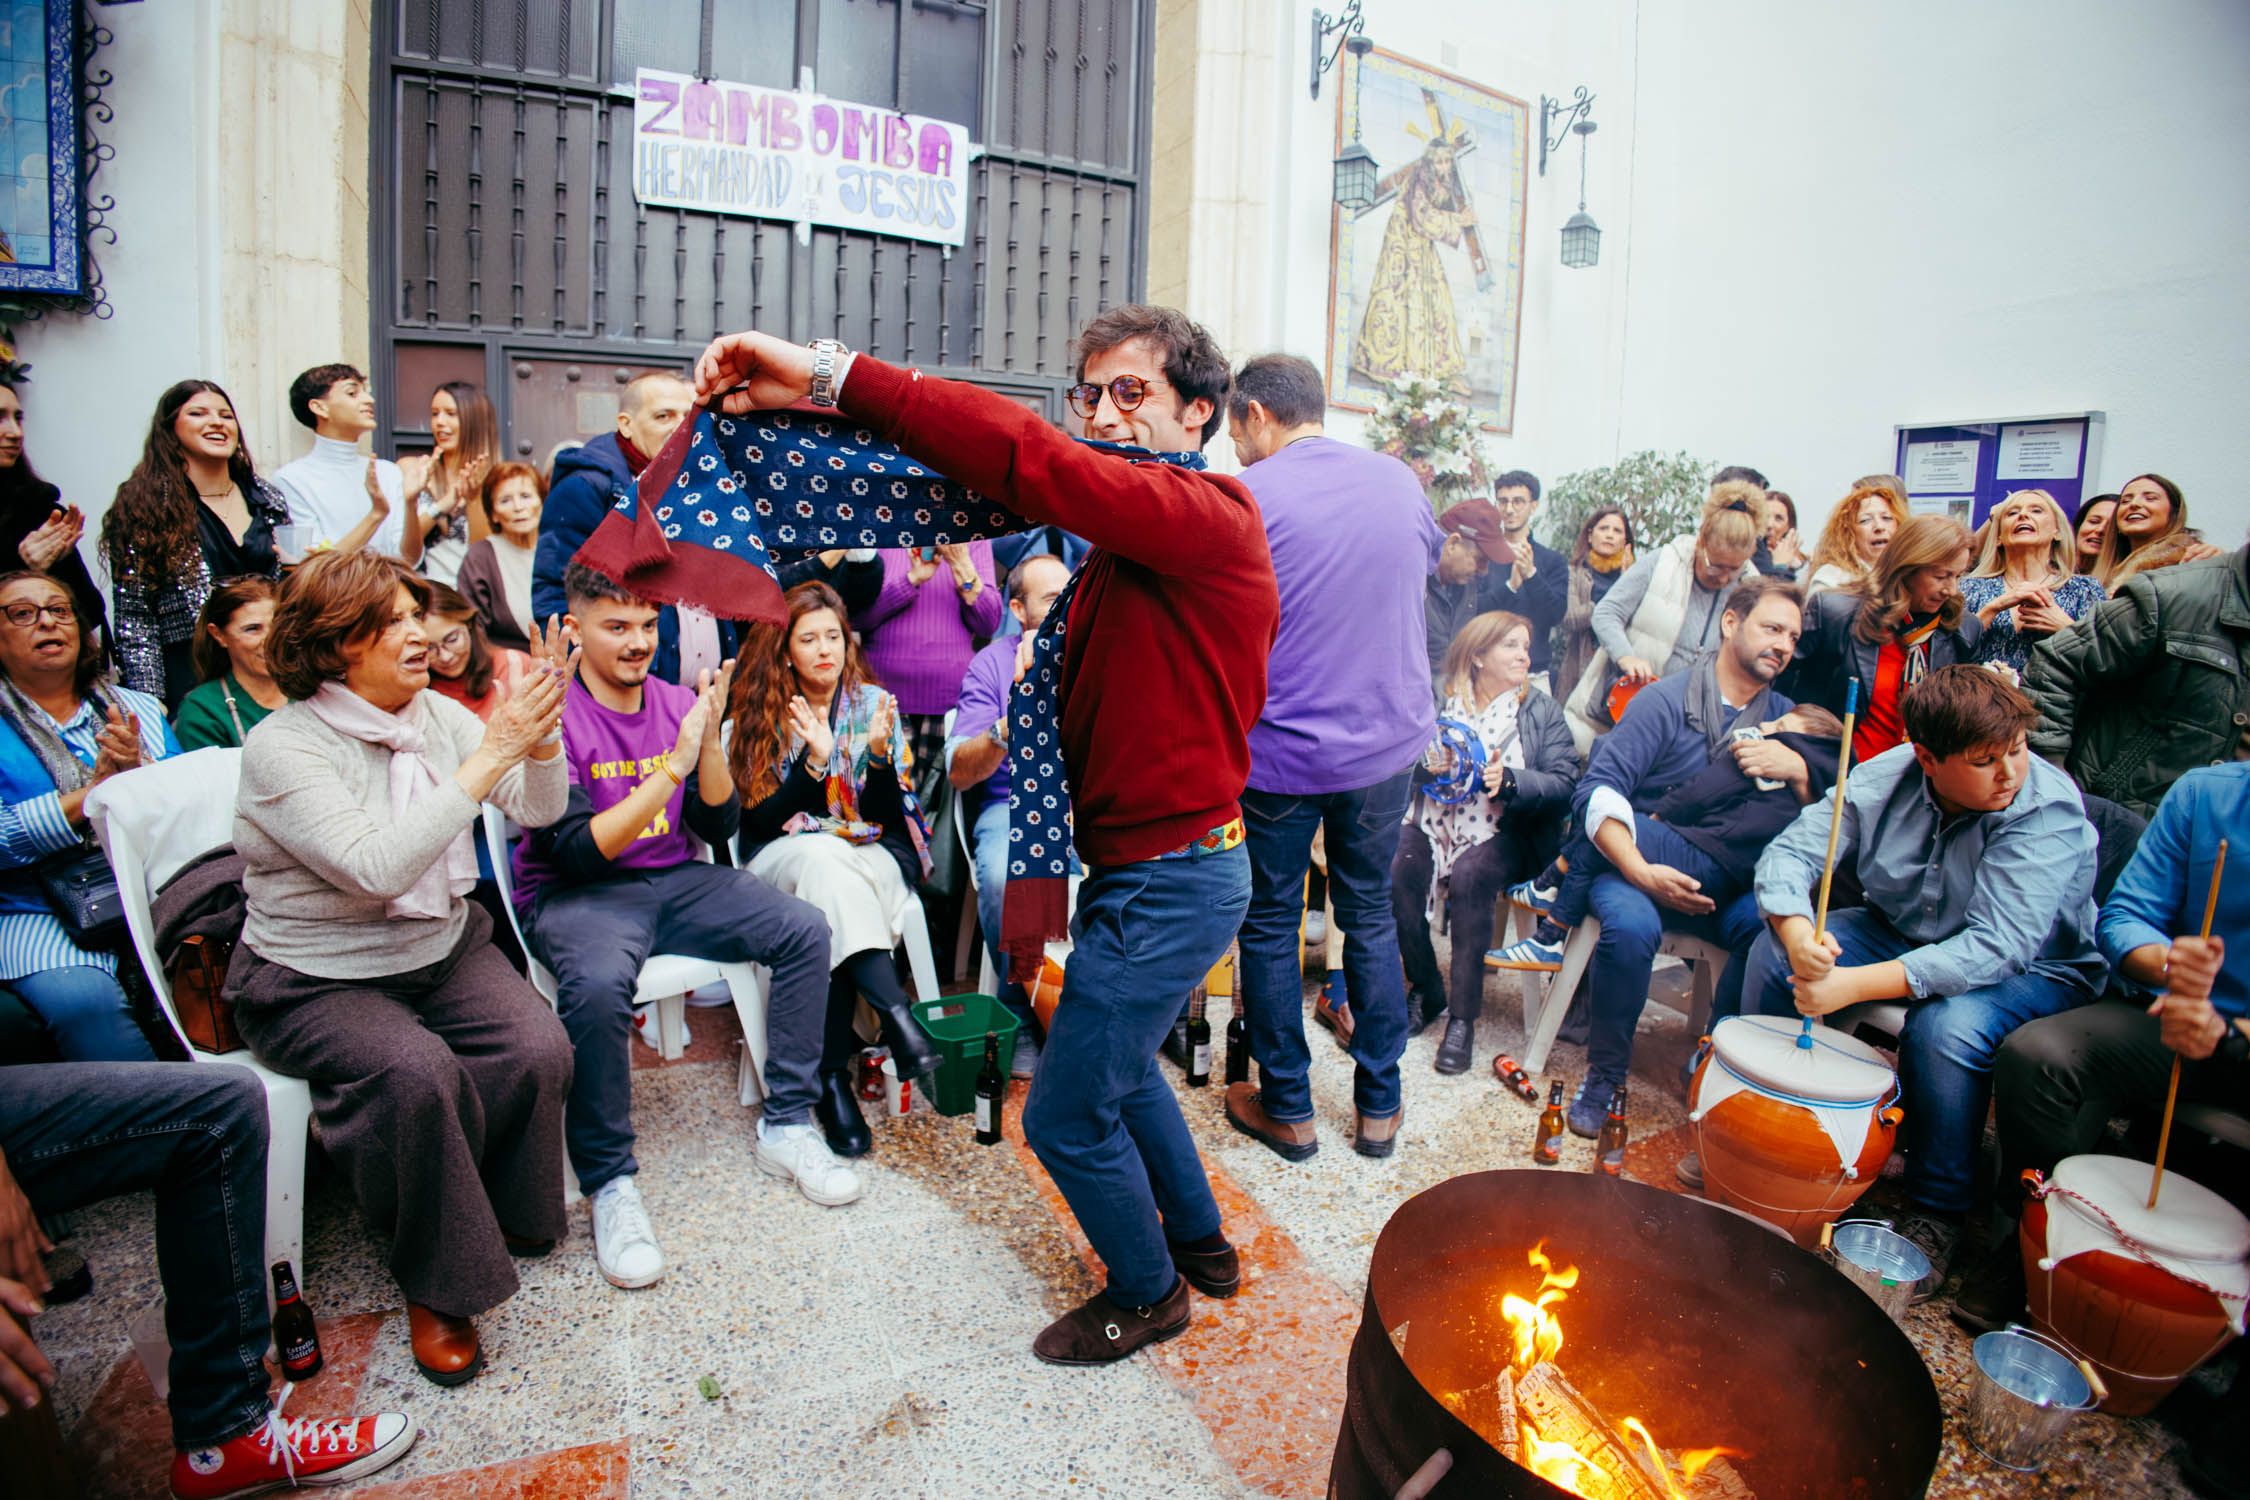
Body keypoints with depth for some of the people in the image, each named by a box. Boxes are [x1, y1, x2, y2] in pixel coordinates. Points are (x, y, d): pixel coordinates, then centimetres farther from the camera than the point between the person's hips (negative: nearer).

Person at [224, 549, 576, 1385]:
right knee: (415, 1072, -31)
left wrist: (540, 730, -23)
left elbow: (538, 810, -3)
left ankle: (504, 1212, 11)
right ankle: (437, 1284, -7)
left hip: (443, 949, 5)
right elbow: (378, 869, -31)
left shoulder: (436, 715, 1)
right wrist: (490, 754, -31)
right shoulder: (283, 747, -17)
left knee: (540, 1050, -19)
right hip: (316, 980, -5)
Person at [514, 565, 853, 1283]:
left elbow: (720, 826, 2)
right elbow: (577, 851, -20)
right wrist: (672, 768, -25)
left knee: (805, 930, -13)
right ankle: (610, 1184, -17)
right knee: (598, 983, -37)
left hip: (675, 880, 5)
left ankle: (786, 1125, -1)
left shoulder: (677, 703, 5)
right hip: (573, 894, -5)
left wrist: (709, 742, -15)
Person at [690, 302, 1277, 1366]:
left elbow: (1035, 465, -35)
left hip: (1171, 878, -10)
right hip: (1140, 865, 10)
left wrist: (832, 377, -37)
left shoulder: (1208, 515, -19)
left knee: (1066, 1115, 4)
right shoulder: (1124, 545, 14)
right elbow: (1076, 698, 14)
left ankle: (1146, 1294, 31)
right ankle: (1200, 1241, 49)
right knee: (1119, 1061, 27)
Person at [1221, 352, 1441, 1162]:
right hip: (1388, 742, 5)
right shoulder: (1398, 480, 4)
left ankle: (1287, 1110, 23)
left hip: (1281, 752, -4)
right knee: (1370, 914, 18)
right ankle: (1380, 1105, 27)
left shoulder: (1244, 496, -12)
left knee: (1269, 925, 12)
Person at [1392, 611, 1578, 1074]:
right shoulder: (1440, 699, 12)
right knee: (1395, 871, -28)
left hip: (1501, 834, -1)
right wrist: (1423, 765, -14)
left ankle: (1463, 1015, -22)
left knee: (1469, 876, -33)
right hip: (1431, 822, 2)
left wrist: (1509, 781, -18)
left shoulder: (1543, 710, 10)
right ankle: (1426, 989, -4)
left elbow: (1564, 783, -2)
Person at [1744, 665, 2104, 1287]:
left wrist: (1855, 985, -44)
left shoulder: (2049, 811, -27)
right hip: (1904, 932, 5)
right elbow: (1790, 851, -15)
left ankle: (1937, 1214, -10)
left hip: (2035, 970, -4)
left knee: (1945, 1026, -34)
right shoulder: (1886, 777, -14)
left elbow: (1996, 948, -36)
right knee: (1775, 953, -15)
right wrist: (1797, 931, -37)